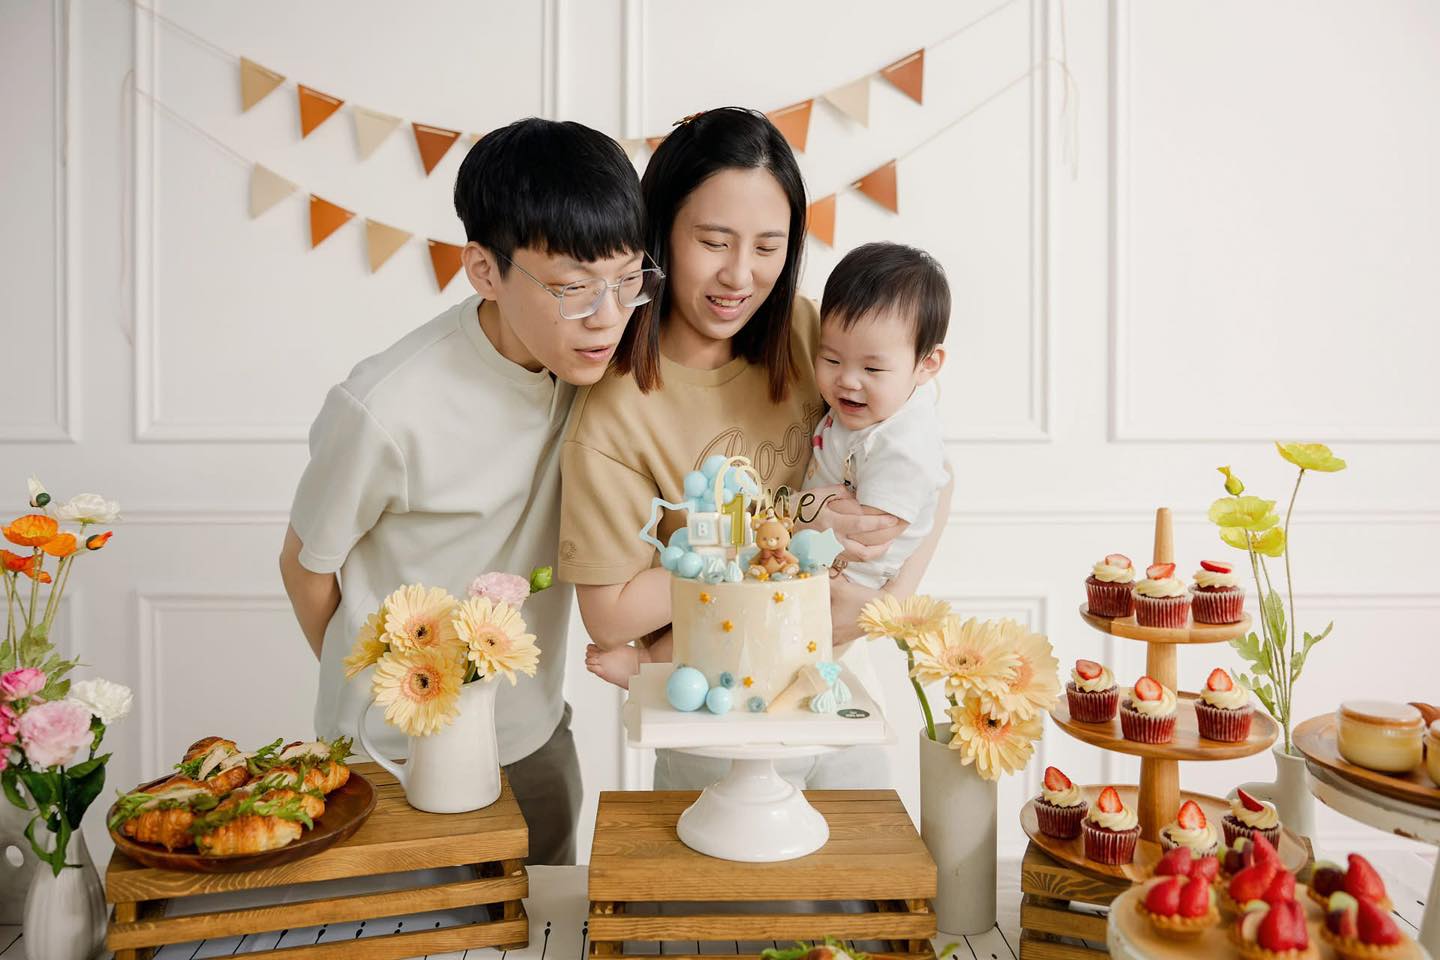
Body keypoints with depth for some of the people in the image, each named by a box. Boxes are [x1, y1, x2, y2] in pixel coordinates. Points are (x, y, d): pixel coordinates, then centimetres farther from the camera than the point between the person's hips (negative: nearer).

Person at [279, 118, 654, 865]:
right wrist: (382, 696, 4)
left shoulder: (580, 348, -15)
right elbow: (306, 567, -11)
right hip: (398, 754, -4)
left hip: (538, 735, 5)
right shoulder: (385, 410, -29)